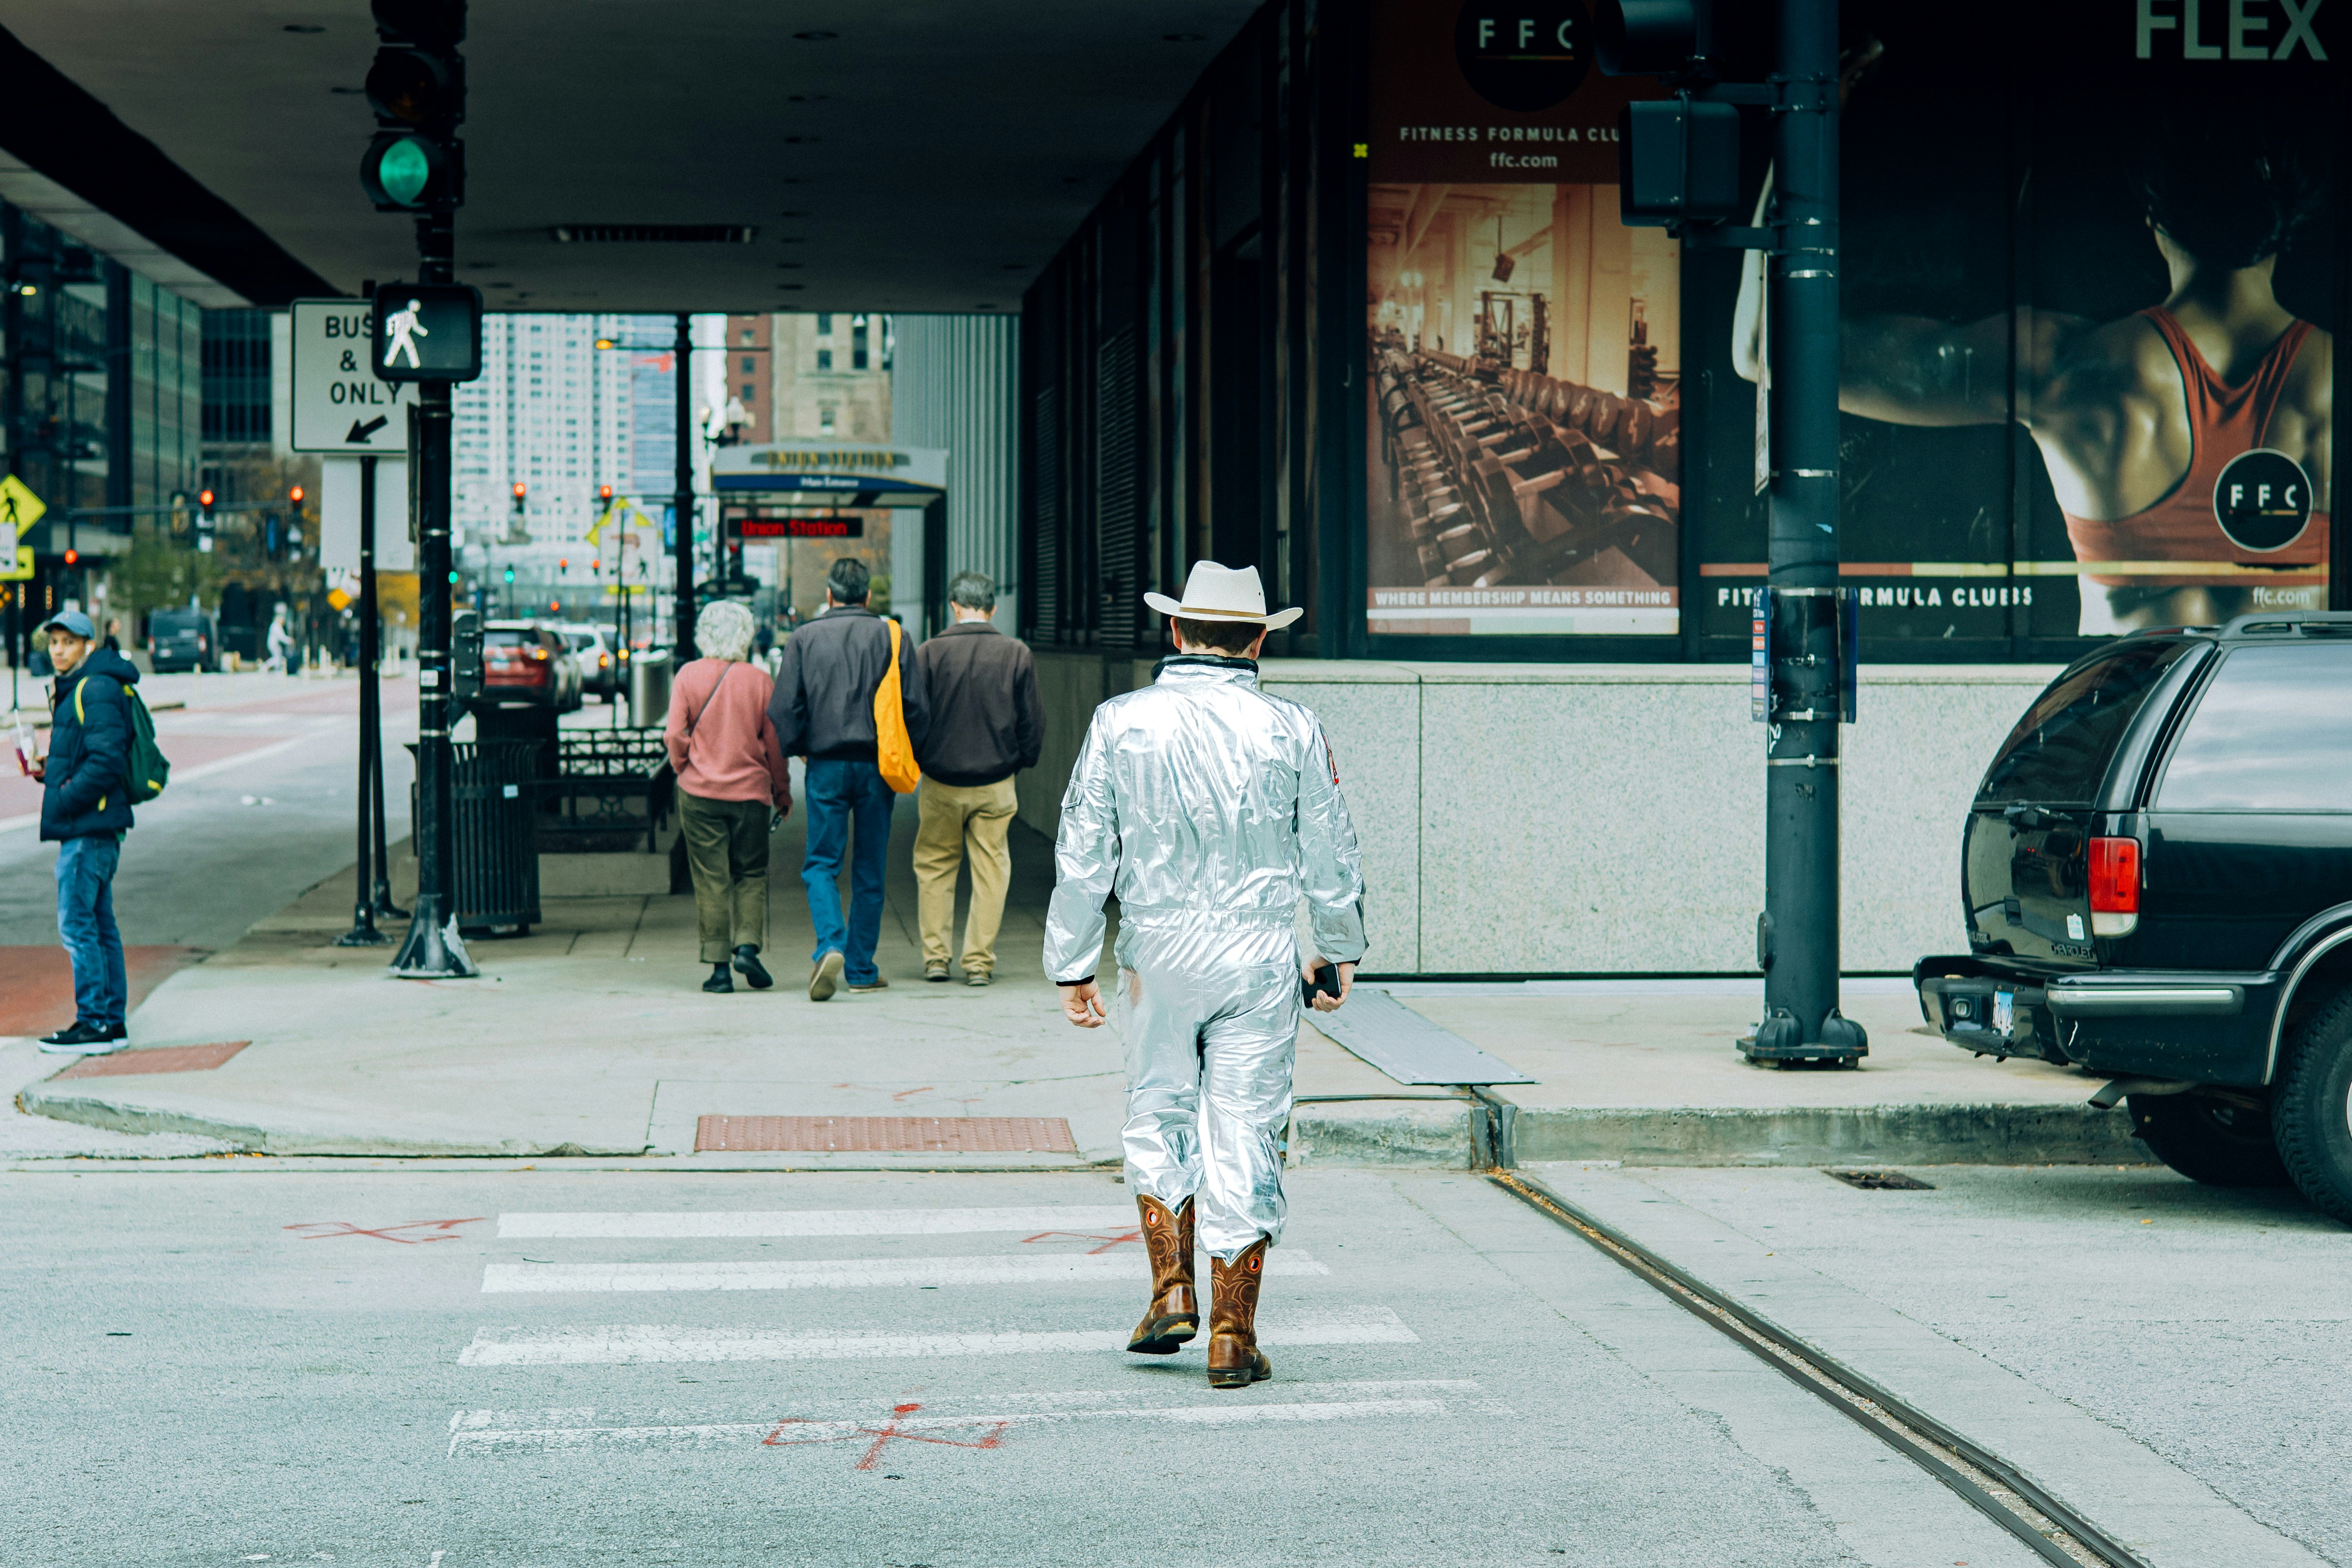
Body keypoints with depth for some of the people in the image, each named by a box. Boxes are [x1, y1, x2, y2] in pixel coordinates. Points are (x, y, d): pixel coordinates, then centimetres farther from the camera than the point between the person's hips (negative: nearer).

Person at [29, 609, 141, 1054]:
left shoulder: (96, 690, -14)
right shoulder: (75, 689, 18)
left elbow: (107, 762, -22)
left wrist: (62, 804, -18)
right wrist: (50, 771, 9)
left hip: (88, 828, -10)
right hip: (94, 826, 10)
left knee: (77, 924, -8)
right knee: (99, 925, 12)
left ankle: (94, 1023, -6)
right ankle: (113, 1021, 17)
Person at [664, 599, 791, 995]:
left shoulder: (688, 677, -3)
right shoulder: (760, 681, -2)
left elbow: (674, 735, -6)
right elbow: (775, 743, 1)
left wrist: (684, 769, 12)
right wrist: (783, 794, 12)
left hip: (700, 792, 0)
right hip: (751, 793, 0)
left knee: (711, 880, 3)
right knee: (752, 874, 13)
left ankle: (719, 966, 1)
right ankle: (748, 946, -5)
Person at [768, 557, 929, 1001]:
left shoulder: (803, 639, 1)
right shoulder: (891, 638, 2)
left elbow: (783, 708, -3)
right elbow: (917, 707, -1)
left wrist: (796, 749, 15)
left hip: (826, 765, -1)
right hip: (878, 766, 1)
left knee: (821, 864, 5)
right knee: (870, 872, 9)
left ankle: (830, 946, -19)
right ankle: (861, 970, 12)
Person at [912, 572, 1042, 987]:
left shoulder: (931, 653, -8)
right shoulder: (1017, 654, -4)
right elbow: (1033, 721, 1)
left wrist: (918, 761, 13)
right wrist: (1021, 761, 16)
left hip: (941, 782, 0)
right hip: (996, 782, 0)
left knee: (935, 867, 14)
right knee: (989, 870, 8)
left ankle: (935, 956, 13)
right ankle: (979, 961, 7)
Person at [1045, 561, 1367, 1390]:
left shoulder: (1120, 723, -3)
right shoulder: (1292, 731, -3)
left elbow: (1083, 856, -1)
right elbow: (1332, 857, 4)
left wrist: (1071, 965, 8)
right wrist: (1339, 950, 19)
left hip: (1156, 955, 1)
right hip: (1259, 957, -1)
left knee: (1158, 1115, 20)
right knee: (1243, 1136, 3)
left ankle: (1172, 1291, 12)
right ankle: (1233, 1338, 5)